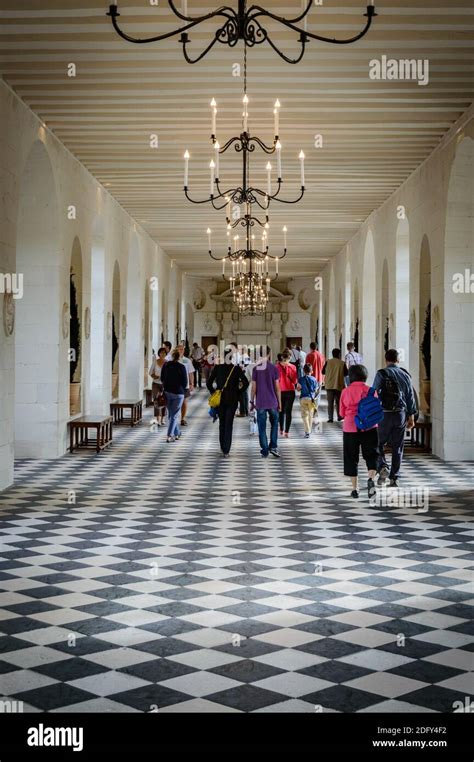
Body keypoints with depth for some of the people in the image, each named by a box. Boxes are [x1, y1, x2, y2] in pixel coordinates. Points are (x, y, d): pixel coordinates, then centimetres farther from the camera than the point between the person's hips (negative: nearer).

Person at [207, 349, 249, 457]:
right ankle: (226, 451, -5)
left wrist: (213, 393, 6)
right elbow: (246, 382, -11)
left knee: (221, 423, 17)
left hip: (219, 399, 1)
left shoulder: (217, 368, -2)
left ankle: (223, 447, 22)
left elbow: (209, 383, -4)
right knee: (228, 425, 1)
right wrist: (238, 392, 0)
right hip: (232, 399, -1)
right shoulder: (237, 369, -6)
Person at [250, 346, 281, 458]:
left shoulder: (256, 369, -2)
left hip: (260, 403, 0)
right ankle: (273, 447, 5)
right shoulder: (274, 368, -3)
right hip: (272, 402, 0)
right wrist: (279, 402, 5)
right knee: (274, 424, 16)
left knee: (262, 427, 5)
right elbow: (277, 387, -2)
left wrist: (252, 401, 9)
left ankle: (264, 451, 5)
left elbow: (254, 387, -2)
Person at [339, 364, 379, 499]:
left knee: (351, 458, 10)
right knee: (371, 455, 8)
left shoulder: (345, 392, 0)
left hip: (350, 428, 1)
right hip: (369, 427, -1)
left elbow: (342, 412, 4)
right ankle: (371, 479, -18)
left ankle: (355, 488, 11)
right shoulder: (370, 390, -3)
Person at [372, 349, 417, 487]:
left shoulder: (382, 374, -6)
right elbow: (411, 397, 11)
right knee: (397, 447, 9)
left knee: (379, 444, 10)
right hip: (401, 414, 4)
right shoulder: (405, 375, 7)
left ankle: (382, 467, -13)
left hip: (384, 414, -3)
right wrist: (411, 417, 18)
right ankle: (394, 478, 10)